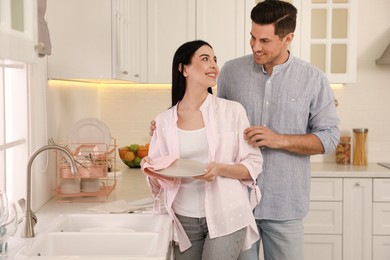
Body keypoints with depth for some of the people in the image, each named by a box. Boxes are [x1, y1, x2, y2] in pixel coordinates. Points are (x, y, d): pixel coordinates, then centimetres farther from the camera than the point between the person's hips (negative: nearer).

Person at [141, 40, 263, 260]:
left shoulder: (232, 110, -4)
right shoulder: (165, 120, 2)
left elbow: (253, 165, -2)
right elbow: (158, 177, 9)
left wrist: (220, 169, -19)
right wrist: (150, 169, -13)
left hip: (226, 218, -2)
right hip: (185, 220, 2)